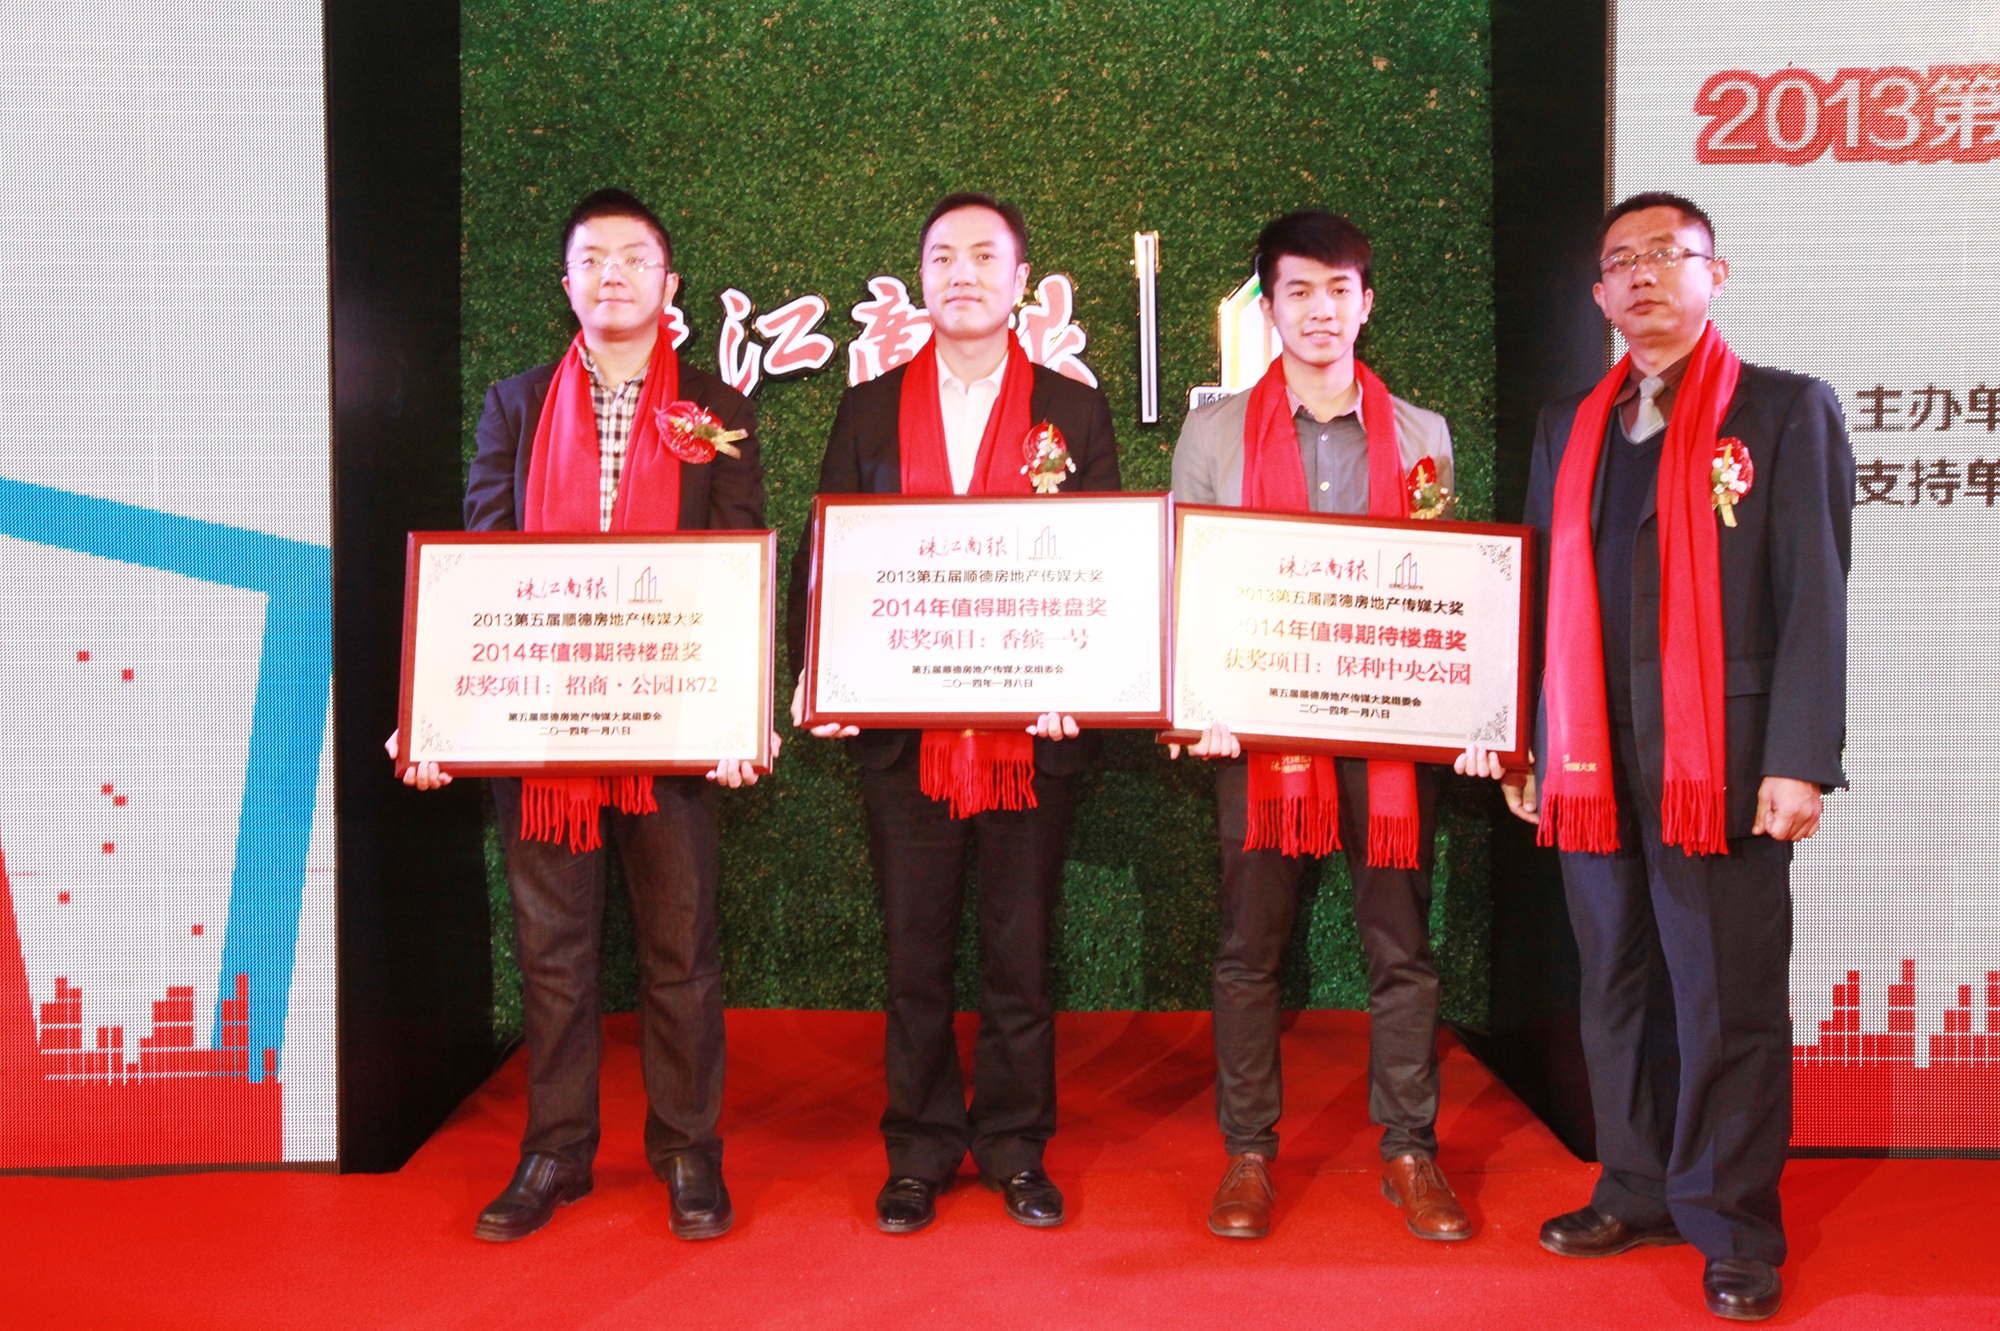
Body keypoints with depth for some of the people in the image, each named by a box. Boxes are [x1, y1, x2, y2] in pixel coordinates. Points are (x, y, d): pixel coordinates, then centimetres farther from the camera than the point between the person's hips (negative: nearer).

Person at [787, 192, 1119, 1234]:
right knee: (914, 954, 9)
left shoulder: (1075, 413, 5)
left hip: (1032, 726, -1)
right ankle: (920, 1152, 23)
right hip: (900, 722, 1)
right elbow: (826, 556, 6)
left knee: (1021, 952, 8)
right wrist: (816, 672, -9)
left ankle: (1015, 1149, 24)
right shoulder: (869, 410, 9)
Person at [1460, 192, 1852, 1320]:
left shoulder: (1787, 412, 2)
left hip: (1724, 762, -4)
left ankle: (1735, 1229, 16)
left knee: (1727, 1001, 1)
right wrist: (1524, 744, 12)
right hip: (1594, 763, 5)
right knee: (1618, 989, 12)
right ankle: (1641, 1193, 26)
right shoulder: (1570, 427, 16)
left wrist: (1800, 762, -12)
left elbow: (1816, 599, -4)